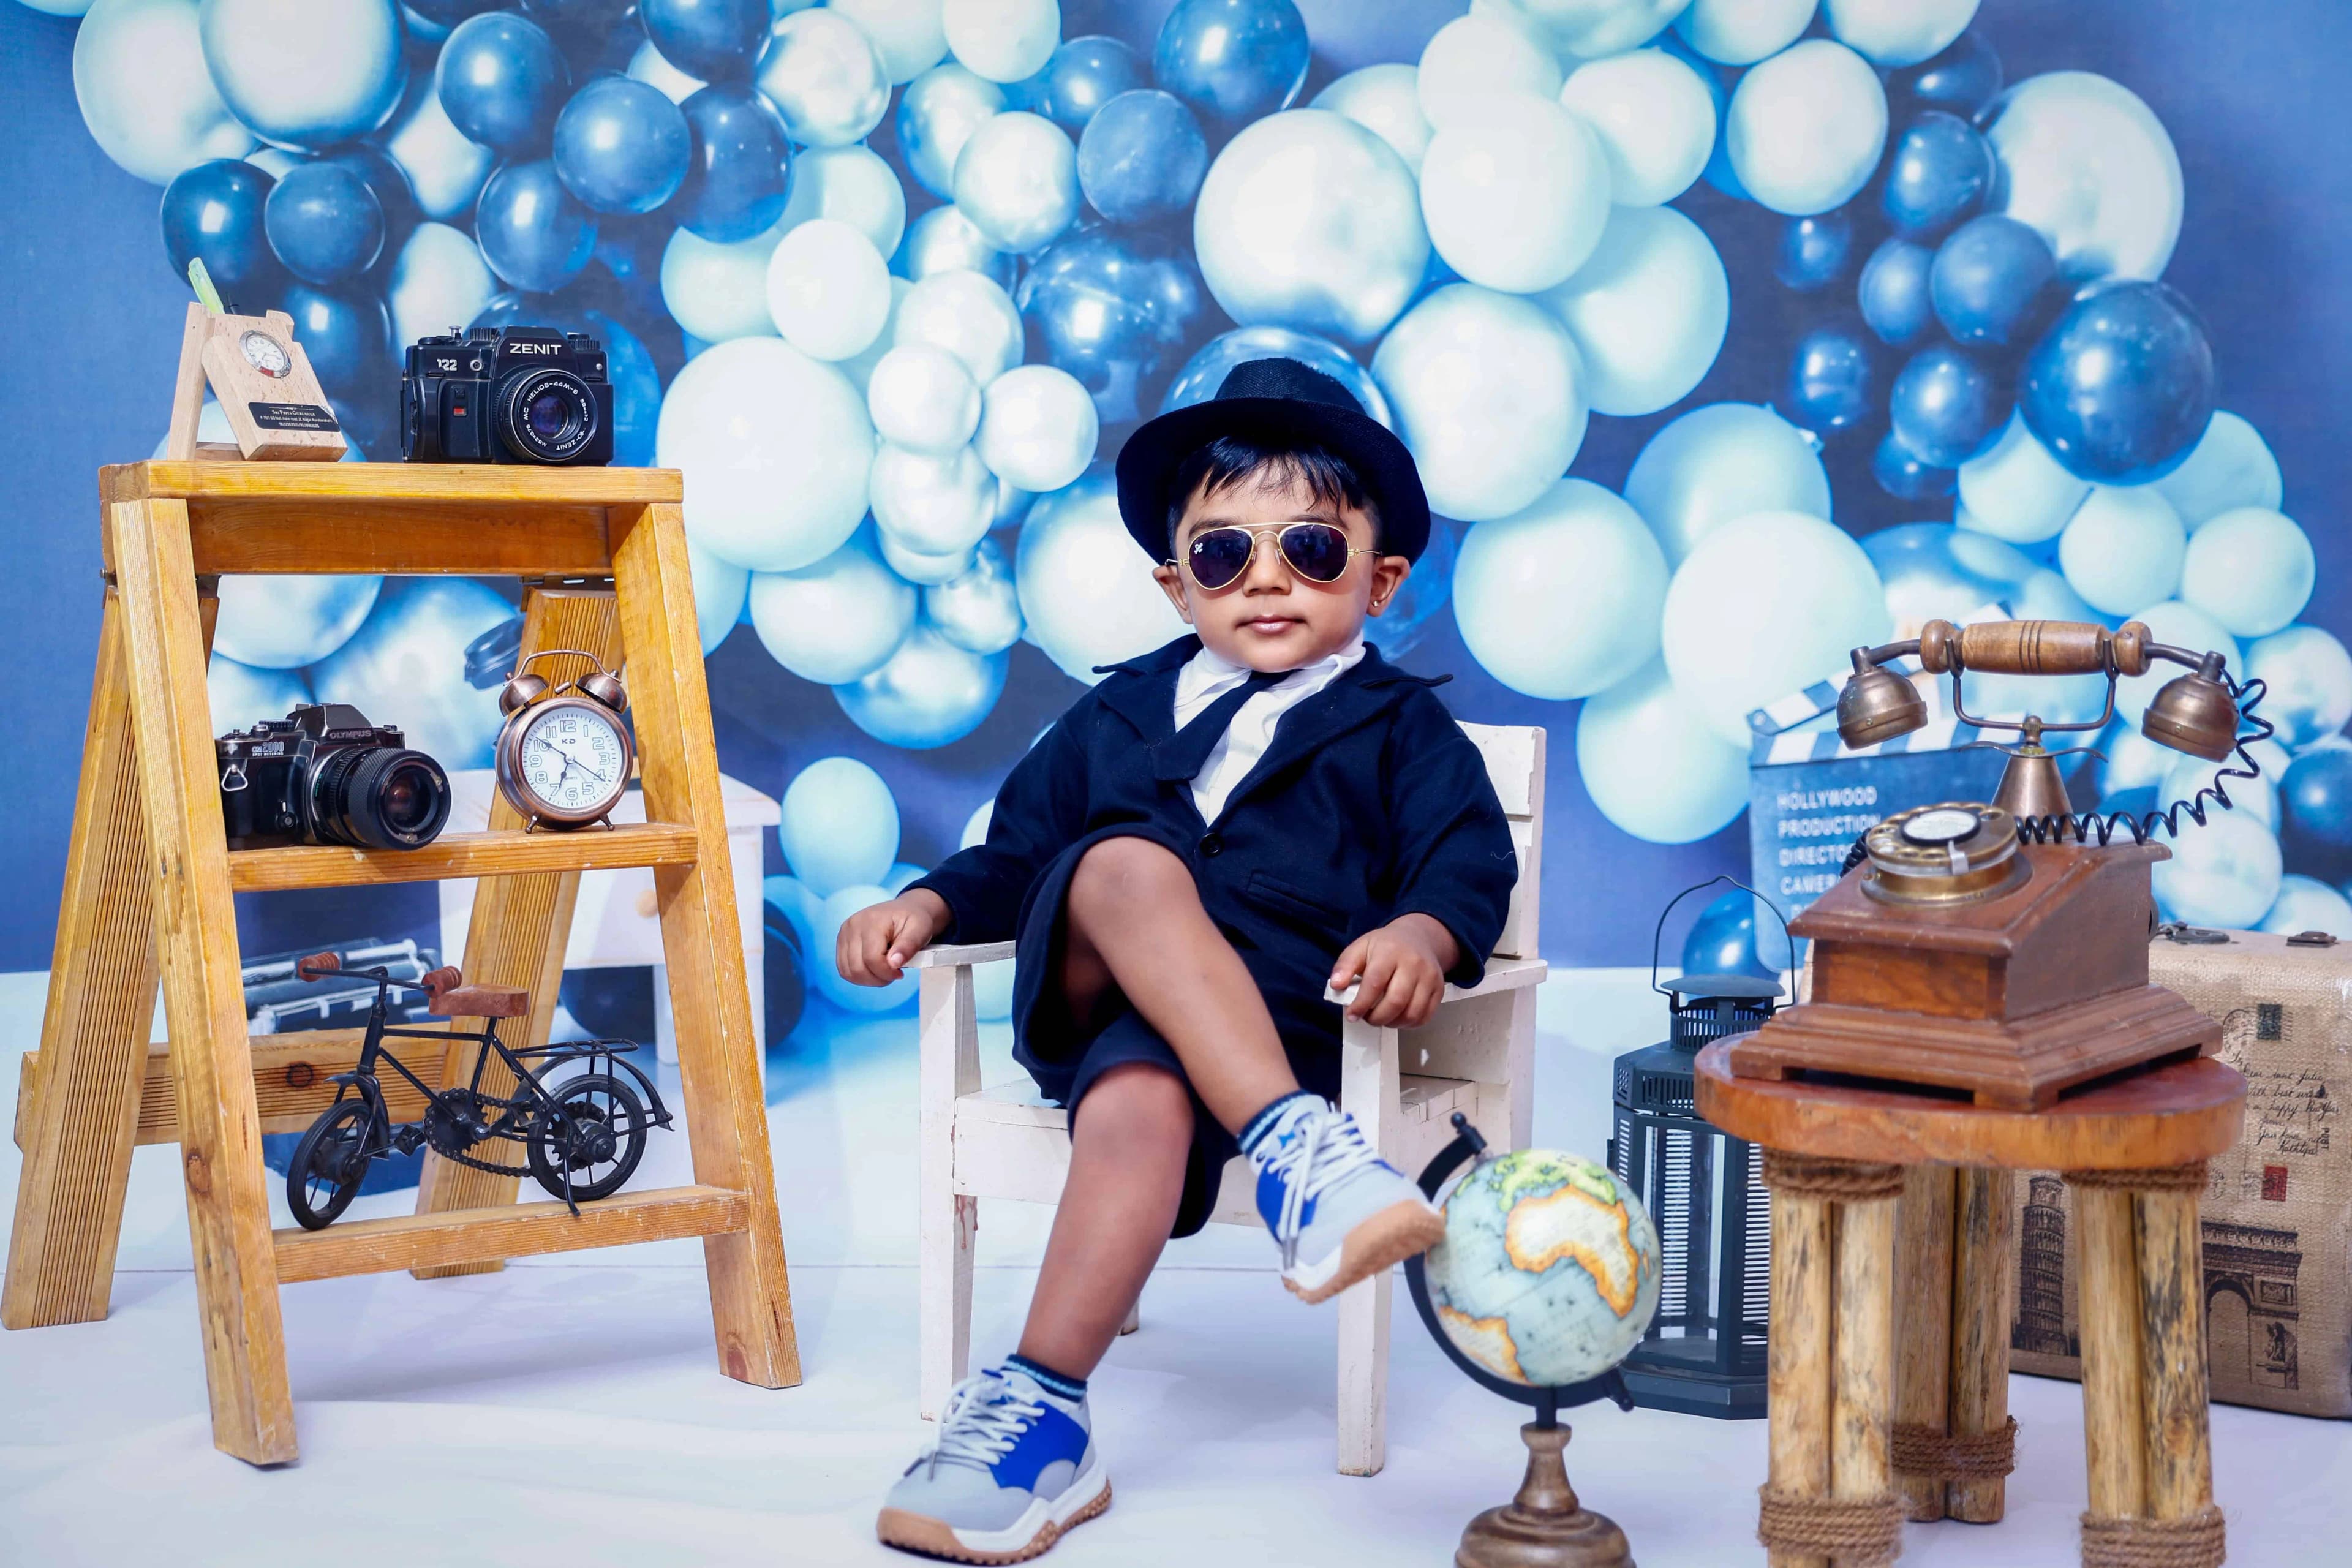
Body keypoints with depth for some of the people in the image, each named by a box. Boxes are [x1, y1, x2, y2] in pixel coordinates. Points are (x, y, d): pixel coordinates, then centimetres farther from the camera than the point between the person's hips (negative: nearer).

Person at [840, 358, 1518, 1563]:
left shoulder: (1398, 727, 16)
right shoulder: (1120, 712, 27)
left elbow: (1468, 859, 1)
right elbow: (1016, 851, 27)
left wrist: (1424, 934, -23)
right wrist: (928, 907, 6)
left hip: (1271, 1017, -3)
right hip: (1087, 983, 3)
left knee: (1139, 1098, -38)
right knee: (1127, 867, -33)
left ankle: (1041, 1416, -40)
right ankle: (1292, 1150, -48)